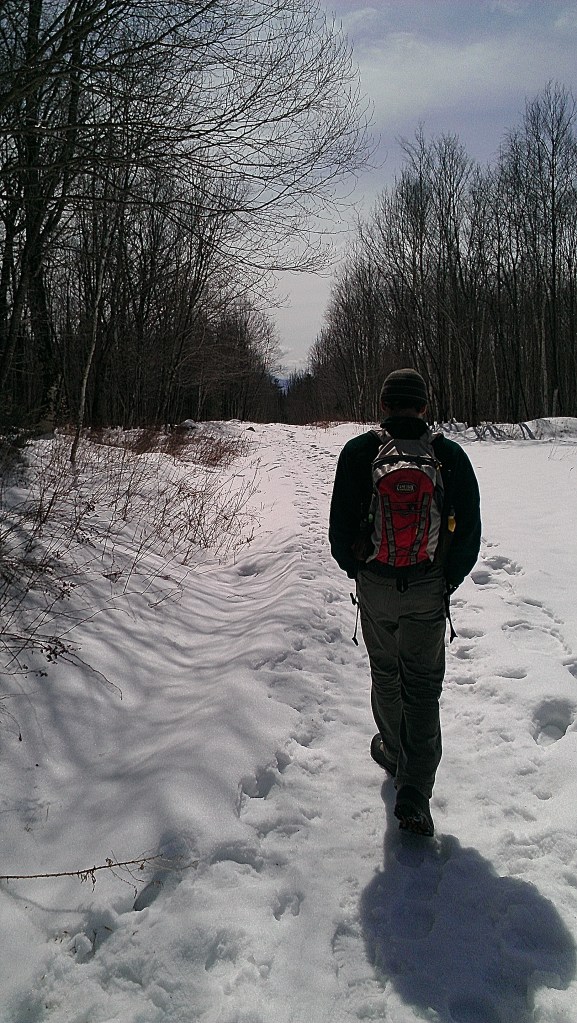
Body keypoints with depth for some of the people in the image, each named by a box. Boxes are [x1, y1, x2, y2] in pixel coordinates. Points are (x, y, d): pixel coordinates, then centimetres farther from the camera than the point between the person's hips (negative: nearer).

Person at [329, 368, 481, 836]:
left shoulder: (359, 452, -8)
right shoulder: (450, 455, -7)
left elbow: (340, 526, -6)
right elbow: (469, 530, -5)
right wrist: (450, 580, 9)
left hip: (375, 586, 1)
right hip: (429, 591, 0)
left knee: (385, 673, 21)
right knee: (423, 686, 8)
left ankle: (394, 752, 40)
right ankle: (414, 791, 5)